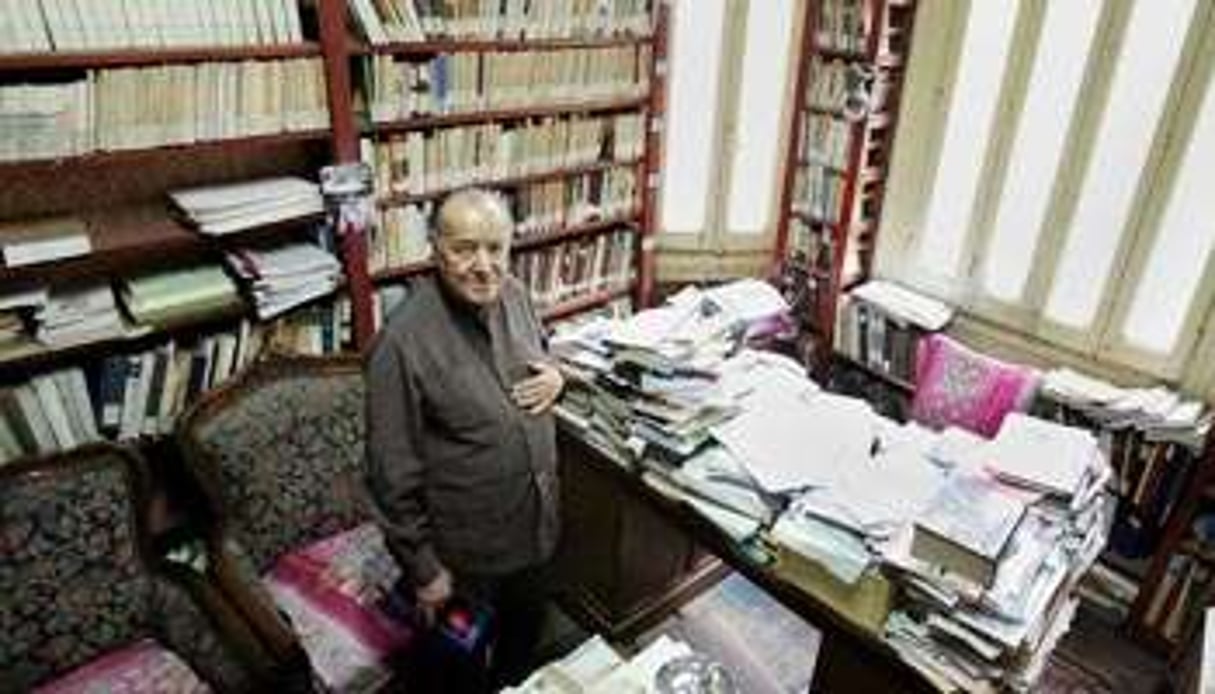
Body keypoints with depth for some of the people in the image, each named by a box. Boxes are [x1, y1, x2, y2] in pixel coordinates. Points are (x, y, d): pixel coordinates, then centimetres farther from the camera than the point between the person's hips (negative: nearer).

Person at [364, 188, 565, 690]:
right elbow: (393, 472, -20)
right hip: (464, 553, -6)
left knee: (525, 638, 30)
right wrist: (423, 568, -14)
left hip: (536, 525, 6)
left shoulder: (514, 295, -8)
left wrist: (556, 378, -10)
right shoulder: (403, 342, -27)